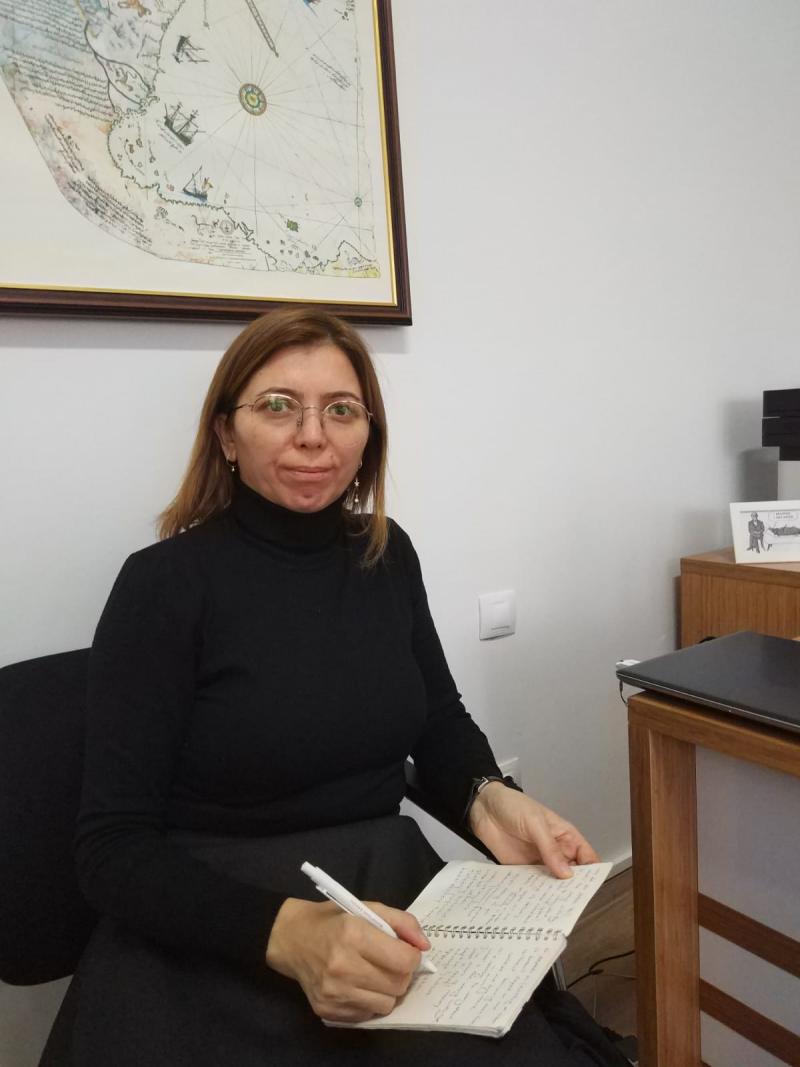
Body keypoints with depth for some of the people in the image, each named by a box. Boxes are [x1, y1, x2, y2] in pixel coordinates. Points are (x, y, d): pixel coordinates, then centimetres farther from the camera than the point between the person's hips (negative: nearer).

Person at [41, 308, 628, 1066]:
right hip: (214, 946, -3)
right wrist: (288, 931, -30)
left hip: (390, 894, 4)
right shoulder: (165, 583, -13)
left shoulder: (387, 553, 1)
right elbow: (113, 847, -14)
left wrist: (489, 799, -8)